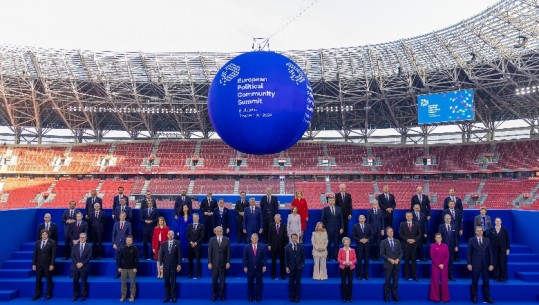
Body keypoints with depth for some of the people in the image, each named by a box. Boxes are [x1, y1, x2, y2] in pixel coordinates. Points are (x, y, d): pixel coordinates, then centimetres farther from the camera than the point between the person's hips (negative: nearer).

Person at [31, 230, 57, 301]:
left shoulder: (52, 242, -5)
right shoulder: (38, 242, 7)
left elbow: (53, 254, -8)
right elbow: (35, 254, 7)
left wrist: (52, 264, -13)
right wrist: (34, 264, 1)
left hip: (48, 264, -3)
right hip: (39, 264, 3)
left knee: (49, 280, 6)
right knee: (38, 280, 7)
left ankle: (48, 294, 16)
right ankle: (37, 294, 18)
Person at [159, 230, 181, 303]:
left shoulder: (177, 243, -1)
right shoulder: (163, 244, 5)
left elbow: (179, 255, -4)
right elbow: (161, 255, 3)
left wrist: (179, 265, -8)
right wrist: (160, 264, -4)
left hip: (174, 266, -2)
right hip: (166, 266, 2)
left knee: (173, 282, 4)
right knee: (166, 282, 7)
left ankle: (173, 297, 11)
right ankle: (167, 297, 15)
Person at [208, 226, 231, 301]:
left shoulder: (227, 240, 0)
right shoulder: (212, 240, 0)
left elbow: (228, 252, 0)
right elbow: (209, 252, -1)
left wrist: (228, 262, -5)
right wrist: (209, 262, -6)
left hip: (223, 263, 0)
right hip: (214, 263, 0)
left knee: (222, 280, 7)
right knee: (214, 280, 6)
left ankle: (222, 295, 20)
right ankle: (214, 295, 20)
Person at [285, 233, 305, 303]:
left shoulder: (301, 246, 2)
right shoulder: (287, 247, -1)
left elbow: (303, 256, 7)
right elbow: (286, 258, 0)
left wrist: (302, 264, -2)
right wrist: (287, 267, -5)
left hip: (298, 267, 0)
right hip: (291, 267, 0)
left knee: (298, 283, 4)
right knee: (291, 283, 5)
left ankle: (297, 297, 12)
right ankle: (291, 297, 15)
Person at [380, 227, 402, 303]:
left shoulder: (397, 241, 11)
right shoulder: (383, 242, 0)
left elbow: (401, 252, 8)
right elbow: (382, 254, -5)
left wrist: (398, 259, -8)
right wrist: (389, 259, -14)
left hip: (396, 264, 3)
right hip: (388, 264, -3)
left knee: (395, 281, 5)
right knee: (387, 281, 0)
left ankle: (395, 297, 13)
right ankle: (386, 297, 7)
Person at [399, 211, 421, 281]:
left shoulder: (416, 224, 8)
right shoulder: (402, 224, 5)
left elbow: (419, 234, 7)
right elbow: (400, 234, 0)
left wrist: (414, 240, -8)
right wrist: (407, 239, -12)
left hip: (414, 245, 1)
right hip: (405, 245, -1)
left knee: (413, 260, 1)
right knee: (406, 261, 2)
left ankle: (414, 275, 8)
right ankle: (406, 275, 8)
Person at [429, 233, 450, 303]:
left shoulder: (445, 246, 6)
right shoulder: (433, 246, -1)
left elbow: (447, 257, 2)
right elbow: (432, 257, -5)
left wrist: (443, 264, -11)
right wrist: (438, 265, -13)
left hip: (444, 266, 2)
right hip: (435, 266, -2)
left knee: (444, 281, 2)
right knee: (435, 281, 1)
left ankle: (445, 298, 11)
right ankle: (435, 297, 9)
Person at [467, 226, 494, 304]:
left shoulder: (487, 240, 5)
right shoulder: (471, 240, 0)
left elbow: (490, 253, 4)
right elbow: (469, 253, -2)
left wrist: (491, 264, -2)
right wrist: (469, 264, -7)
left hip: (485, 265, 2)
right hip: (475, 264, -1)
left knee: (486, 282, 6)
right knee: (474, 282, 6)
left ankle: (487, 298, 16)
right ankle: (474, 297, 15)